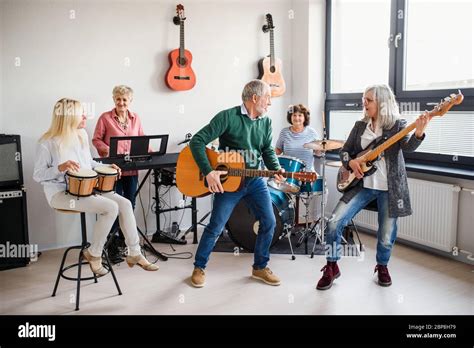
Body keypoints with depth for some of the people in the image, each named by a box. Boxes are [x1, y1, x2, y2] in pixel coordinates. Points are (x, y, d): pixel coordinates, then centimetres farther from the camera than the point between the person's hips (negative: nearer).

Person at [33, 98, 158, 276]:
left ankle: (134, 254, 0)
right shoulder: (48, 143, -14)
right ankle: (93, 253, -4)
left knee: (125, 204, -10)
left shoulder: (82, 134, 7)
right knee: (111, 207, -25)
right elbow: (38, 175, -11)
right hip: (61, 192, -7)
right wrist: (60, 168, -28)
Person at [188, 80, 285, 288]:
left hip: (255, 181, 5)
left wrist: (276, 170, -12)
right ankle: (199, 267, 20)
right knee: (216, 226, 0)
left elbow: (268, 151, 9)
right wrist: (208, 172, -24)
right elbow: (197, 141, -18)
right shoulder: (228, 117, -15)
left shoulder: (266, 122, 4)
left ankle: (260, 267, 21)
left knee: (269, 222, 2)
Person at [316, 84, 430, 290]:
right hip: (362, 185, 3)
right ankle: (331, 267, 7)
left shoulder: (397, 125, -2)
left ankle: (382, 266, 34)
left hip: (390, 188, -2)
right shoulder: (360, 126, 9)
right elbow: (344, 151, 13)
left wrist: (418, 133, -42)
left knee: (386, 236, 2)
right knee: (335, 222, -11)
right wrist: (350, 162, -10)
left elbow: (408, 147, -20)